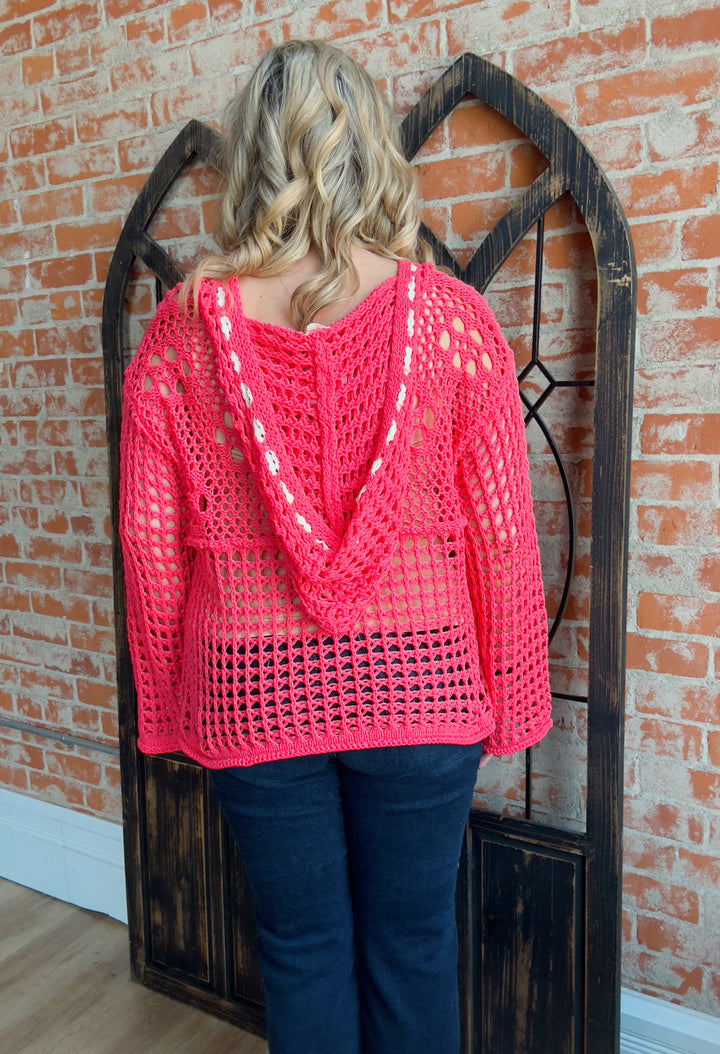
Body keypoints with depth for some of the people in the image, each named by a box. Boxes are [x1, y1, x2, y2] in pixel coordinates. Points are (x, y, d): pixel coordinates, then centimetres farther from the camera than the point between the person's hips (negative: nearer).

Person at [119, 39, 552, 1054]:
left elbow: (149, 545, -2)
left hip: (254, 690, 1)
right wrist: (507, 706, 7)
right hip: (418, 684, 0)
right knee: (412, 947, 20)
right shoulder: (452, 318, -9)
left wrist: (170, 705, 12)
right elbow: (504, 537, -6)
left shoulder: (181, 330, -6)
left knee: (301, 950, 20)